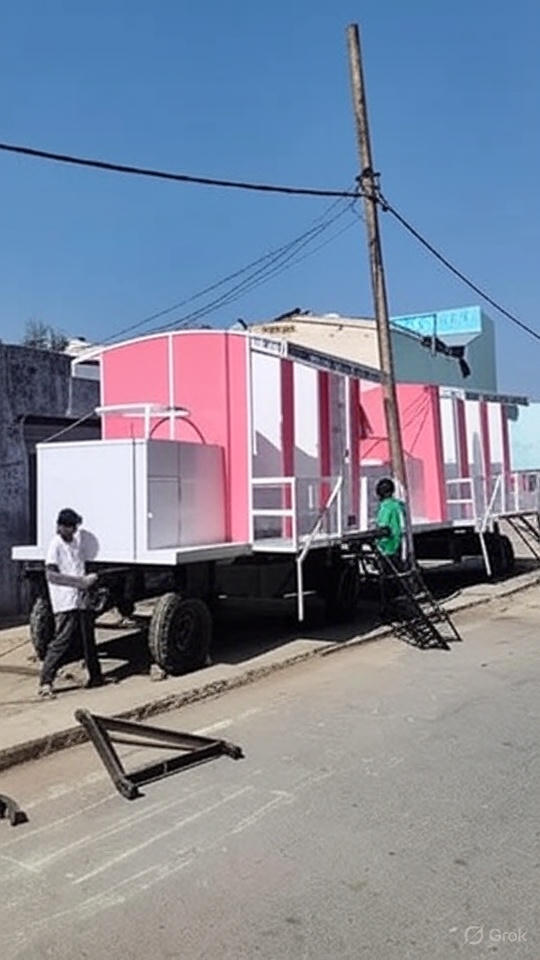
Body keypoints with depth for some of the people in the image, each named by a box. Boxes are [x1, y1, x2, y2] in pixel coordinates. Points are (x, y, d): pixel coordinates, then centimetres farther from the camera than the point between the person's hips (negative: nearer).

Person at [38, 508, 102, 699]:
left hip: (82, 599, 7)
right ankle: (46, 681, -3)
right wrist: (81, 580, -19)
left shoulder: (78, 539, 14)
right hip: (66, 603, -7)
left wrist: (88, 579, 10)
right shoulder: (56, 545, -8)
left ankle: (95, 676, 26)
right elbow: (51, 575, -17)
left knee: (88, 640, 14)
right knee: (62, 641, -10)